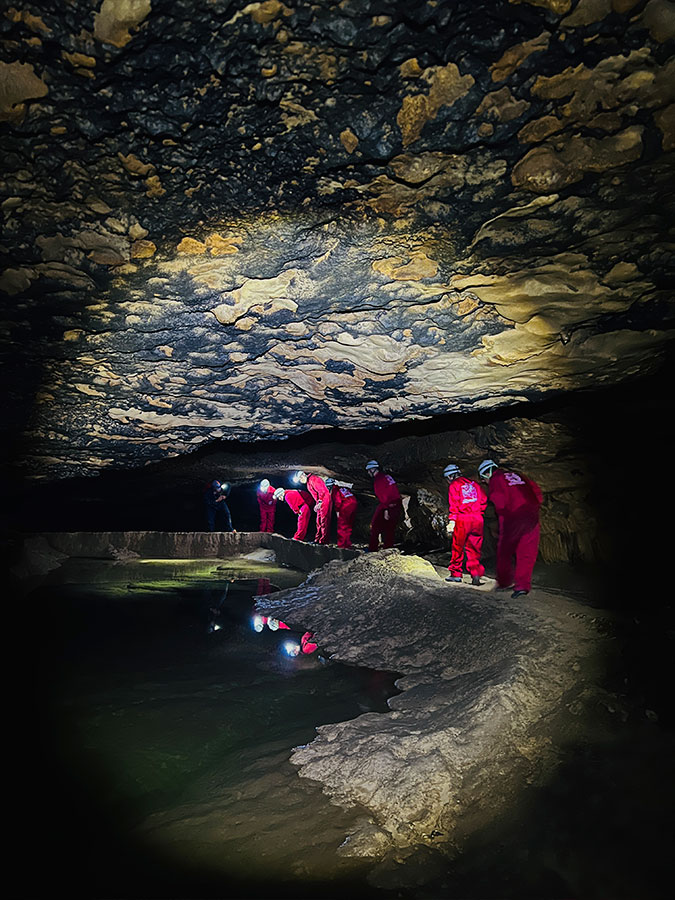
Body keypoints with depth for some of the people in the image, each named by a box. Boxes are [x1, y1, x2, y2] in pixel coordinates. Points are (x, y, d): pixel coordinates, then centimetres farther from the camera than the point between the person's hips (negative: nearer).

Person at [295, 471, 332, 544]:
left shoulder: (313, 479, -10)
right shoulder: (308, 484, 19)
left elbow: (322, 490, -18)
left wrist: (319, 502, -19)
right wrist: (317, 504, 12)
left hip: (324, 501, -10)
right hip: (320, 503, 10)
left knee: (324, 520, -10)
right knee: (319, 521, 12)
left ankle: (323, 540, -11)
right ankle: (317, 539, 18)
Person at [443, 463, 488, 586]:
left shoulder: (454, 485, 2)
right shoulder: (474, 483, 17)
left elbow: (453, 504, -9)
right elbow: (484, 500, 12)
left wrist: (451, 521, -11)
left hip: (462, 519, -4)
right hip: (478, 519, 5)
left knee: (458, 547, 7)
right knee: (474, 549, 10)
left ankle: (456, 574, 14)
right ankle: (476, 574, 1)